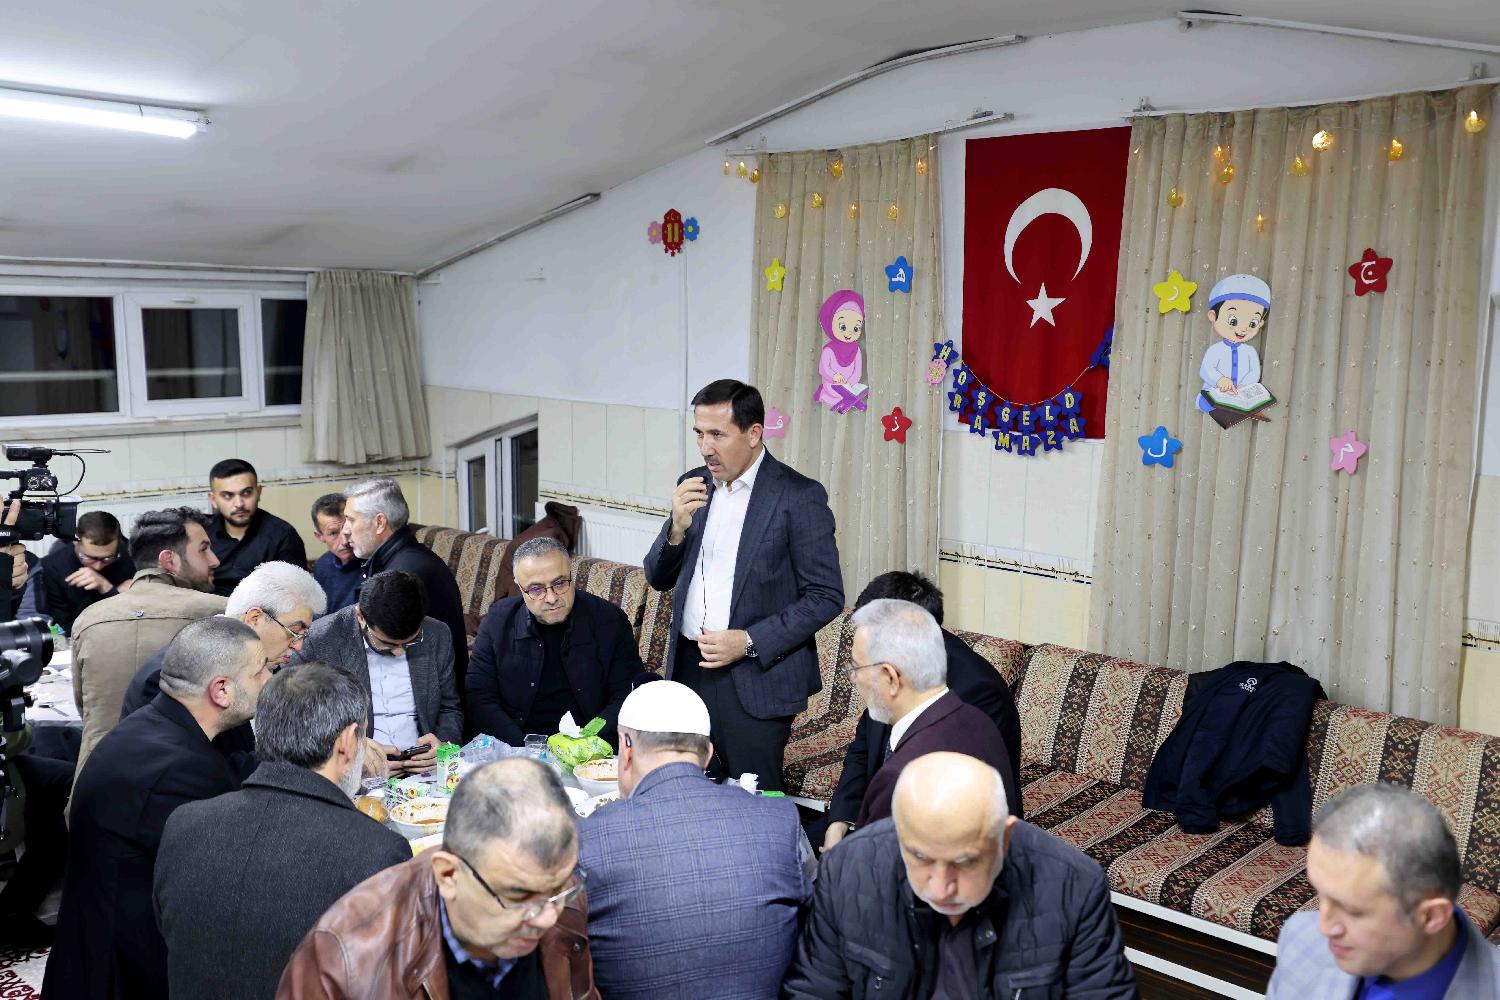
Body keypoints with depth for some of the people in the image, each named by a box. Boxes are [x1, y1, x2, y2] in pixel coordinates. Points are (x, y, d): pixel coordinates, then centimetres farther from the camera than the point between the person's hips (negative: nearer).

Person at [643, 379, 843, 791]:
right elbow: (658, 578, 10)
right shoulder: (694, 486, 8)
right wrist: (678, 526, -10)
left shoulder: (799, 497, -9)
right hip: (689, 666, 5)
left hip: (756, 680, -5)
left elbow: (826, 597, -9)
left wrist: (749, 642, -16)